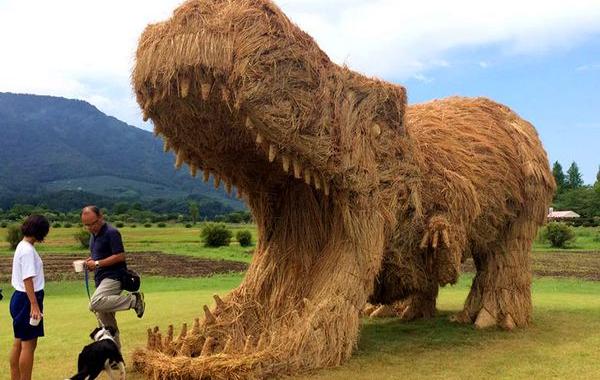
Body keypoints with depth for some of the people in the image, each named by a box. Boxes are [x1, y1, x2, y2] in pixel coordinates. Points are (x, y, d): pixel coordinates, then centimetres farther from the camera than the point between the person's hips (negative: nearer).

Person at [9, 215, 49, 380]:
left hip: (19, 298, 10)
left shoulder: (23, 246, 11)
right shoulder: (28, 250, -18)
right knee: (29, 344, -3)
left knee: (19, 343, 16)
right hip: (27, 300, -10)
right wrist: (34, 305, -22)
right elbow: (27, 279, -22)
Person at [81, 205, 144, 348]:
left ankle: (133, 300, -20)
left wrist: (97, 263, -17)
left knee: (95, 303, -33)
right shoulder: (94, 235, 15)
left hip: (113, 277, -9)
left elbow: (120, 256, -19)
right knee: (106, 322, 10)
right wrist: (90, 261, 6)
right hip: (101, 279, 9)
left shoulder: (111, 232, -12)